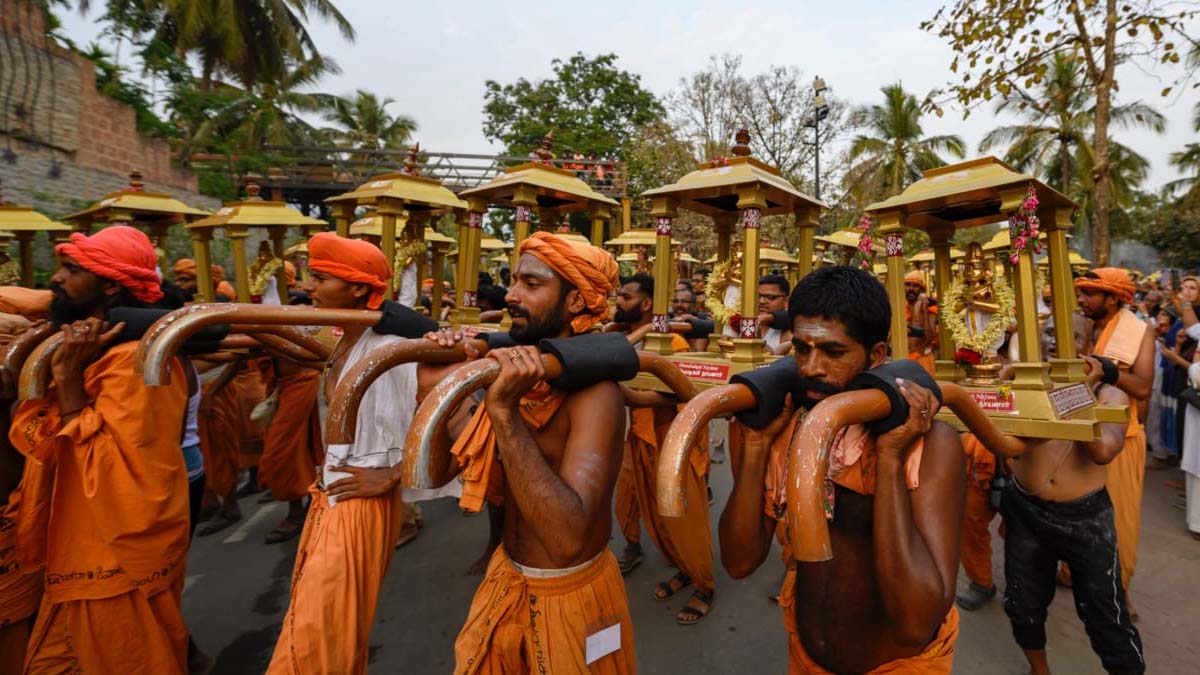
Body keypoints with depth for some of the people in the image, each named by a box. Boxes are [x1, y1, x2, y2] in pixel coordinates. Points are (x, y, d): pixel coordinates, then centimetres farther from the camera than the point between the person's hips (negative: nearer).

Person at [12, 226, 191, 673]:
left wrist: (68, 377, -22)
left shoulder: (133, 358, -22)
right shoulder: (89, 350, 8)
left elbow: (108, 473, -25)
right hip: (84, 558, 9)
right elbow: (34, 444, 3)